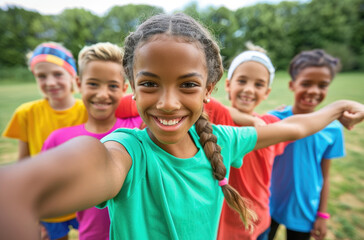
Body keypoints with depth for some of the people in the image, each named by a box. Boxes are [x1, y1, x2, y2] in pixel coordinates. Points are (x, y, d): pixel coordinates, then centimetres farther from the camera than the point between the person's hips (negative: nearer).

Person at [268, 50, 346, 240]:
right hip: (269, 205, -1)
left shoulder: (333, 129, -10)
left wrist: (322, 215, 3)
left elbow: (324, 176, -1)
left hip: (304, 210, 2)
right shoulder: (274, 119, -17)